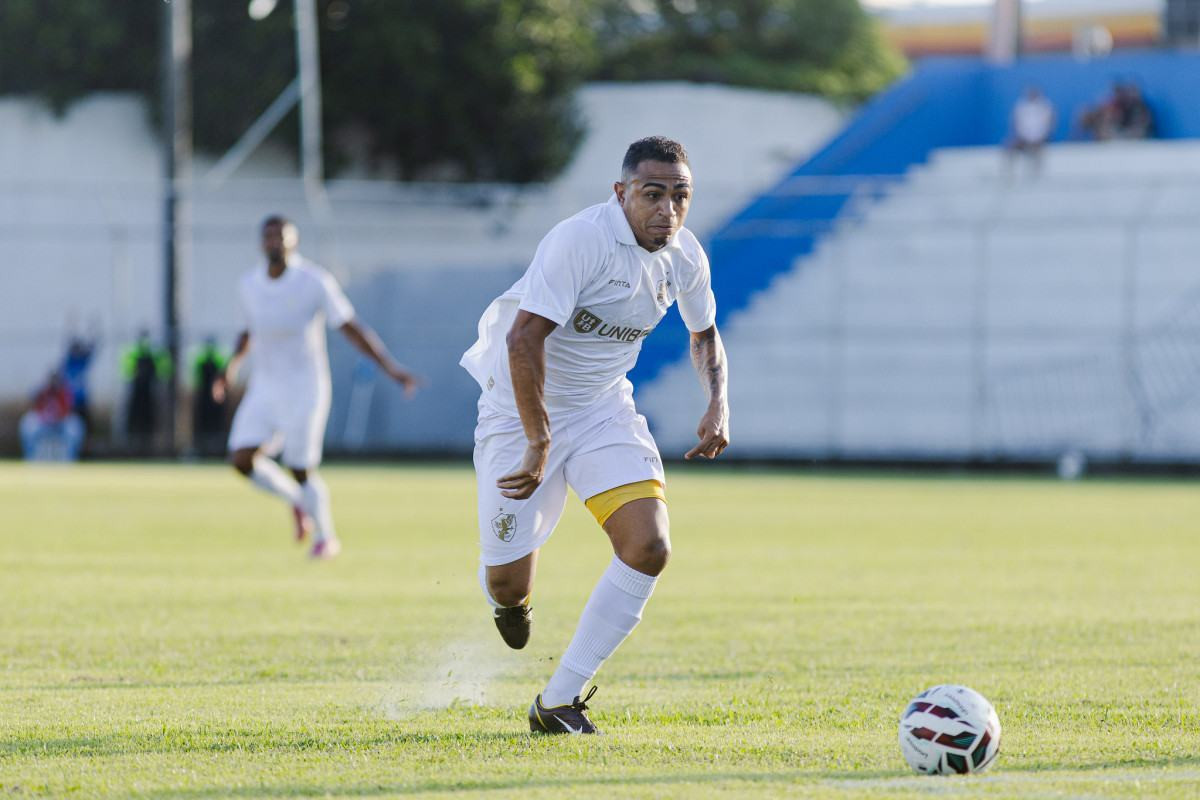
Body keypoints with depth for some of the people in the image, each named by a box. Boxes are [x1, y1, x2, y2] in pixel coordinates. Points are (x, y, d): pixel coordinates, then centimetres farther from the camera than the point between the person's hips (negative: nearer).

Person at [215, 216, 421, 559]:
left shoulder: (314, 282, -14)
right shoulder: (249, 285, 3)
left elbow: (352, 328, -12)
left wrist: (390, 367, -19)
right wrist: (233, 365, 10)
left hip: (304, 389, -5)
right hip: (264, 387, 5)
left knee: (301, 470, -4)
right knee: (242, 459, -8)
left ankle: (326, 538, 21)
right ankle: (298, 502, 19)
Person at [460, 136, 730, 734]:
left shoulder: (685, 257, -3)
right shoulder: (580, 240, -26)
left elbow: (704, 332, 18)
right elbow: (523, 340, -31)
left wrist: (717, 403, 1)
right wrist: (539, 445, -29)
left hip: (604, 413, 5)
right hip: (523, 411, -5)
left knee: (649, 548, -17)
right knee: (507, 586, -3)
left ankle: (558, 702, -7)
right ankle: (511, 600, 41)